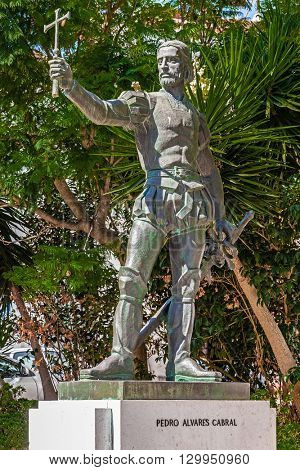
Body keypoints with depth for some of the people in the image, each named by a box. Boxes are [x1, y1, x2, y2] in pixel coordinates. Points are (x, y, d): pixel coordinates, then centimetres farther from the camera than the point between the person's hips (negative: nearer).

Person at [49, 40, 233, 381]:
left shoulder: (196, 118, 23)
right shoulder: (142, 103, 11)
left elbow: (209, 170, 29)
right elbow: (101, 111, -8)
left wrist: (220, 215, 22)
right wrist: (71, 86, -27)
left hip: (193, 202, 4)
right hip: (156, 198, -4)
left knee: (186, 284, -1)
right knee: (132, 277, -14)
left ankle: (180, 361, -2)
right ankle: (121, 358, -18)